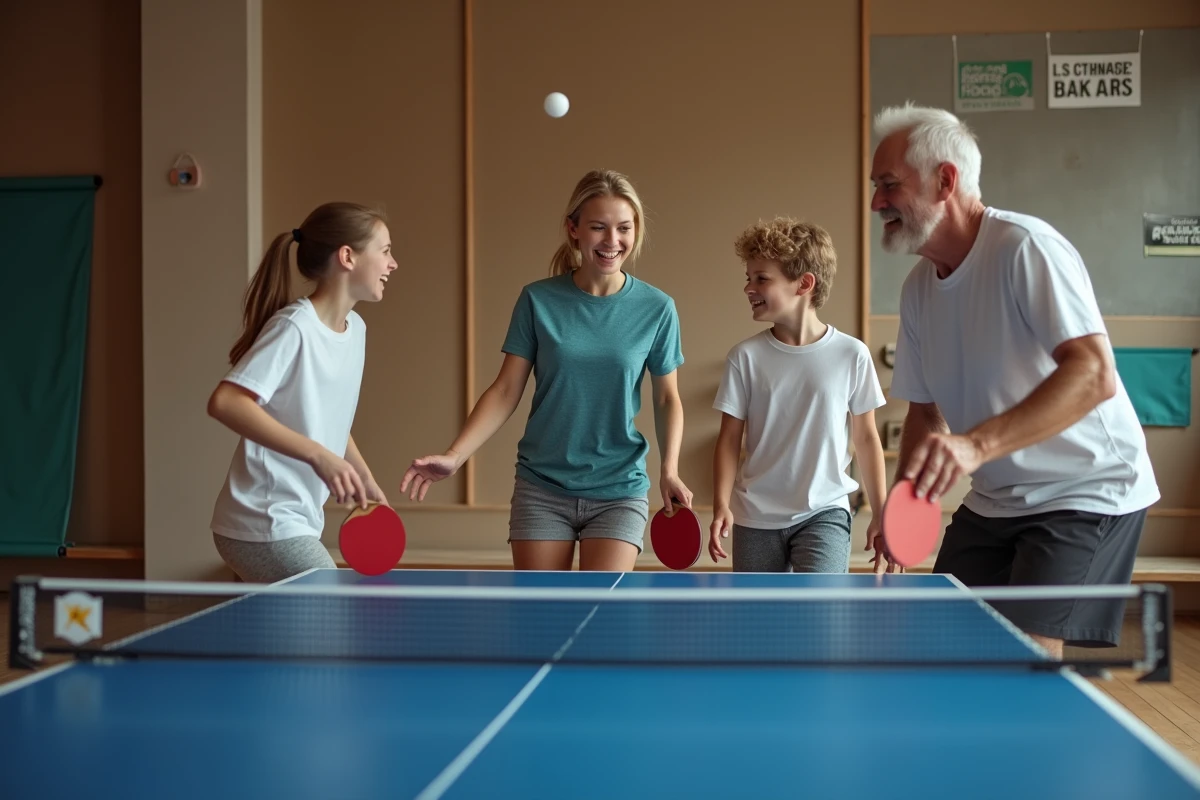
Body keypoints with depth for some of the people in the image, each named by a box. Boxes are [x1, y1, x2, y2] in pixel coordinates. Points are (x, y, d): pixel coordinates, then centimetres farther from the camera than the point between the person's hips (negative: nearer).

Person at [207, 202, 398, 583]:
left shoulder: (355, 329, 9)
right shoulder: (294, 327, -17)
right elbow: (225, 402, -28)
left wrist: (365, 479, 11)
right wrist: (317, 456, -34)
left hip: (297, 524, 9)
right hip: (264, 526, -9)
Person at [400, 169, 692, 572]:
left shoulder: (656, 309, -4)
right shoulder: (538, 300, -4)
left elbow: (667, 400, 5)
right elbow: (506, 391, -2)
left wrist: (669, 470, -10)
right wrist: (454, 456, -13)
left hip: (619, 491, -1)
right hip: (542, 488, 1)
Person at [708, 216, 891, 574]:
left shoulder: (852, 355, -5)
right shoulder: (745, 356, -3)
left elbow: (866, 438, 4)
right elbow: (730, 438, 1)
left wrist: (880, 514, 3)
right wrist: (721, 505, -12)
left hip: (824, 512, -2)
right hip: (755, 517, 2)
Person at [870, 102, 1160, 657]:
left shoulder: (1025, 248, -22)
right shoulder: (919, 288, 3)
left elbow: (1094, 374, -33)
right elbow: (925, 409, 12)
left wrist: (976, 445, -44)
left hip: (1085, 493, -7)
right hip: (993, 502, 8)